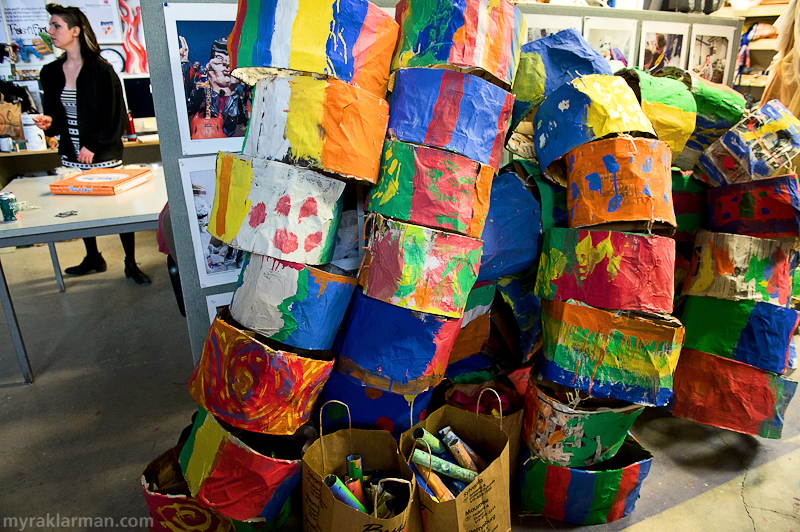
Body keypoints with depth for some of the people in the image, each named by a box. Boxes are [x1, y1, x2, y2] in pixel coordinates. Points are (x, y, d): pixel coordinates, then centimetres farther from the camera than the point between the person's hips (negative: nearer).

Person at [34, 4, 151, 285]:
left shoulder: (101, 70, -8)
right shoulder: (51, 72, 9)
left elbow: (117, 117, -9)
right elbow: (55, 114, 18)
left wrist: (93, 145, -13)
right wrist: (48, 122, -5)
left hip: (104, 156, -5)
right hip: (71, 156, 6)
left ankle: (131, 264, 12)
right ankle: (93, 258, 31)